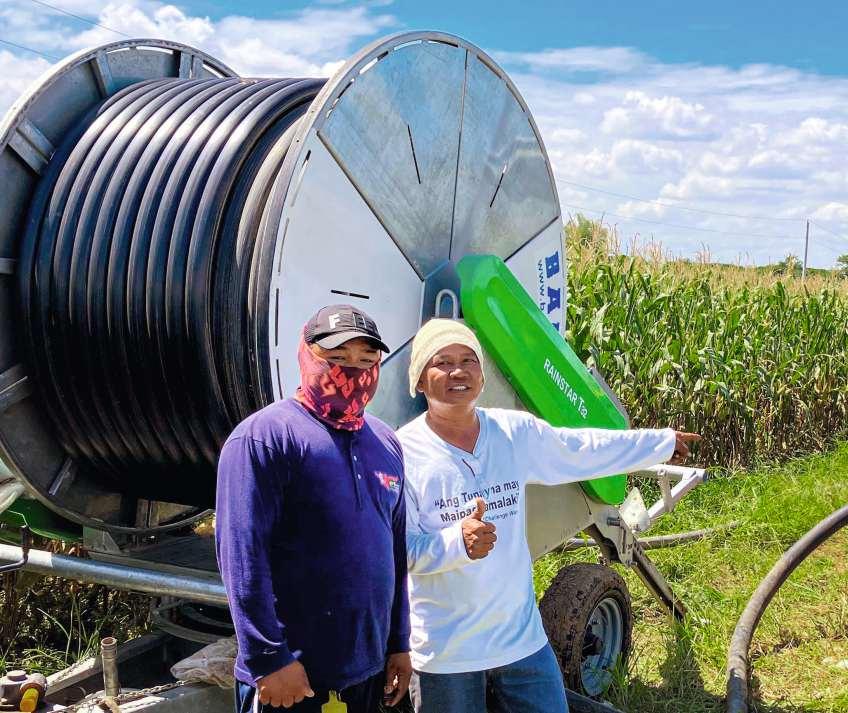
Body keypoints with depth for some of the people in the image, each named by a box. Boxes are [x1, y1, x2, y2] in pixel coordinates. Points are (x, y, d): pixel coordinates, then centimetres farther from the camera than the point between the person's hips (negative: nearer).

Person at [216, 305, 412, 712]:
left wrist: (399, 643, 15)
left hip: (368, 669, 7)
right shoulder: (265, 436, -13)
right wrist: (270, 659, -19)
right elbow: (242, 556, -18)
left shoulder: (386, 443, 10)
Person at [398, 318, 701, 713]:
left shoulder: (516, 432, 0)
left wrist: (665, 441, 24)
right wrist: (458, 541, -33)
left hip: (523, 637, 4)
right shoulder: (404, 452, -14)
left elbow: (587, 449, 15)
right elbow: (399, 549, -14)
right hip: (444, 651, -4)